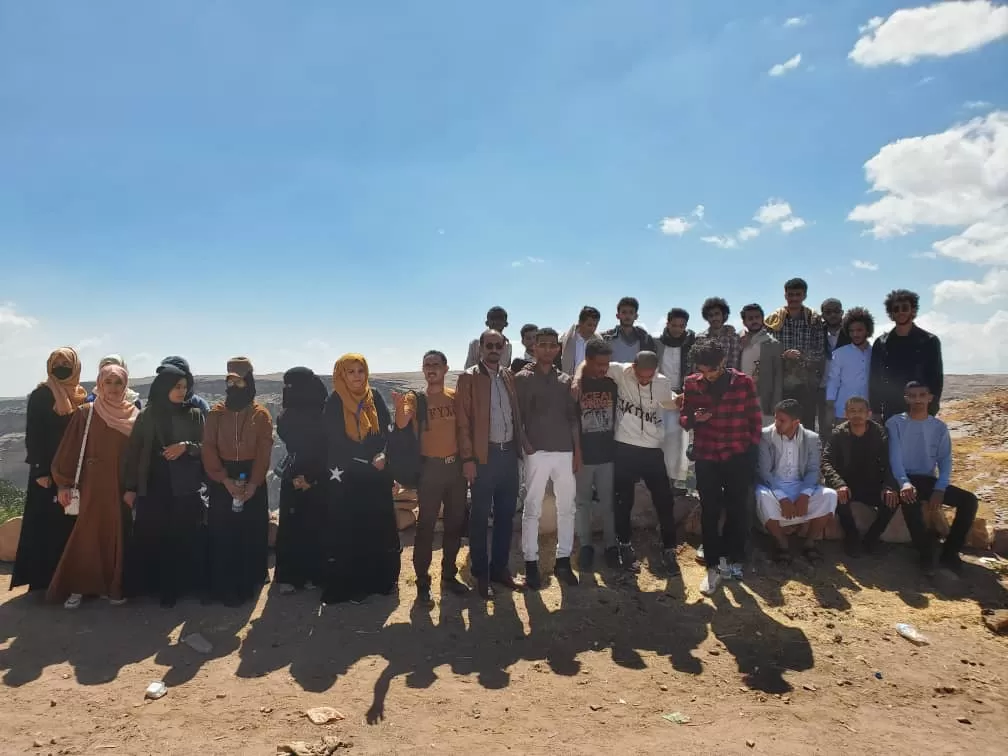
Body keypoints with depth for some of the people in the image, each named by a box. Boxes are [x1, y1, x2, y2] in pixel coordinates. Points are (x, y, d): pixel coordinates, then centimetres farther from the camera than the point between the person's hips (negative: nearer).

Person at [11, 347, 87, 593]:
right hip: (48, 471, -4)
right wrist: (40, 471, -15)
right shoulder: (40, 396, -3)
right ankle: (43, 580, 4)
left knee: (73, 525, 7)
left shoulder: (83, 398, 9)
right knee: (47, 525, -2)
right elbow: (33, 436, -8)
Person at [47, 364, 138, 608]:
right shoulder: (86, 414, -2)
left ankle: (113, 585, 17)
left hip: (123, 486, 2)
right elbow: (70, 450, -2)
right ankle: (77, 587, 11)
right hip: (94, 485, -2)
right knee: (87, 534, -1)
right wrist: (65, 484, -6)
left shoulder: (134, 415, 3)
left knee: (118, 535, 6)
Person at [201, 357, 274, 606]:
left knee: (251, 535, 3)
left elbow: (264, 452, -5)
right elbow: (209, 449, -3)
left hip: (253, 482, -1)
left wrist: (252, 484, -16)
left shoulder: (261, 414, 1)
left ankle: (247, 586, 16)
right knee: (221, 535, 1)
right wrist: (225, 479, -16)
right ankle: (223, 587, 12)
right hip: (221, 483, 1)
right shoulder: (216, 413, 4)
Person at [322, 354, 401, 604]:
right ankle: (353, 585, 13)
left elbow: (386, 431, 2)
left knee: (380, 527, 7)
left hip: (376, 476, 3)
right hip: (346, 477, -3)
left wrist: (383, 455, -17)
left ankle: (383, 579, 22)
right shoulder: (333, 404, -4)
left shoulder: (375, 398, 5)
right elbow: (336, 443, -8)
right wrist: (370, 459, -13)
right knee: (349, 531, 1)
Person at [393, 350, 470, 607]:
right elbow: (401, 423, -23)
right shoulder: (415, 398, -4)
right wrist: (399, 403, -42)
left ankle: (449, 576, 25)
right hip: (430, 468, -3)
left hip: (456, 465, 4)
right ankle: (422, 584, 5)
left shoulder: (456, 396, 5)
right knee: (426, 526, -3)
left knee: (455, 523, 11)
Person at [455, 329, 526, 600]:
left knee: (506, 514, 12)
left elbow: (516, 413, 15)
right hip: (484, 456, -5)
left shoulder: (509, 376, 12)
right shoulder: (469, 377, -4)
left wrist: (519, 447, 7)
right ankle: (481, 574, 15)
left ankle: (500, 568, 25)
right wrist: (468, 458, -14)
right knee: (480, 517, 3)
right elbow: (463, 421, -8)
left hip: (509, 453, 5)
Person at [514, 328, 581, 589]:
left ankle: (563, 561, 19)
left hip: (565, 452, 4)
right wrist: (527, 446, -11)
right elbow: (517, 416, -3)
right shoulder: (523, 378, 1)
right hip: (537, 452, -4)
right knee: (532, 509, 1)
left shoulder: (565, 380, 13)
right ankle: (531, 564, 9)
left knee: (566, 508, 8)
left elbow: (573, 417, 13)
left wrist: (578, 450, 8)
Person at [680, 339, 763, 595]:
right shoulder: (691, 384, -4)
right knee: (710, 512, 5)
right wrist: (694, 418, -19)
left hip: (739, 457, 0)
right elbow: (683, 418, 2)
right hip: (706, 458, 1)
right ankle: (713, 566, 16)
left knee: (737, 511, 10)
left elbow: (755, 420, 2)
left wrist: (752, 449, 0)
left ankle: (732, 560, 27)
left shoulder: (744, 382, -6)